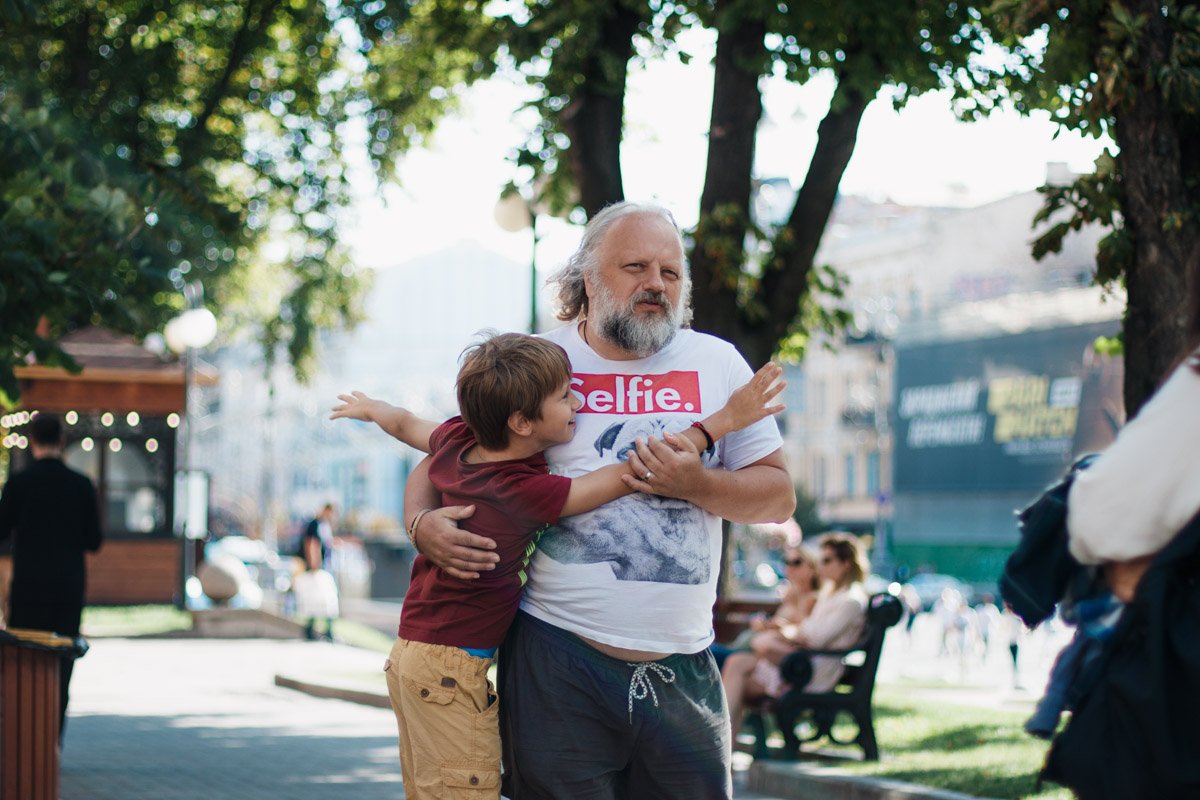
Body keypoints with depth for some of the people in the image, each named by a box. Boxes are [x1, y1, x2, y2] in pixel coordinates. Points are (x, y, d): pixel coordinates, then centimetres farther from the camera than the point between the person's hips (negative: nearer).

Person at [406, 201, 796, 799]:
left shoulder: (716, 363, 7)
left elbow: (778, 495, 7)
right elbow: (436, 465, 12)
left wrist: (697, 485, -12)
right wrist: (423, 524, -10)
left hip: (682, 669, 2)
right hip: (558, 663, -1)